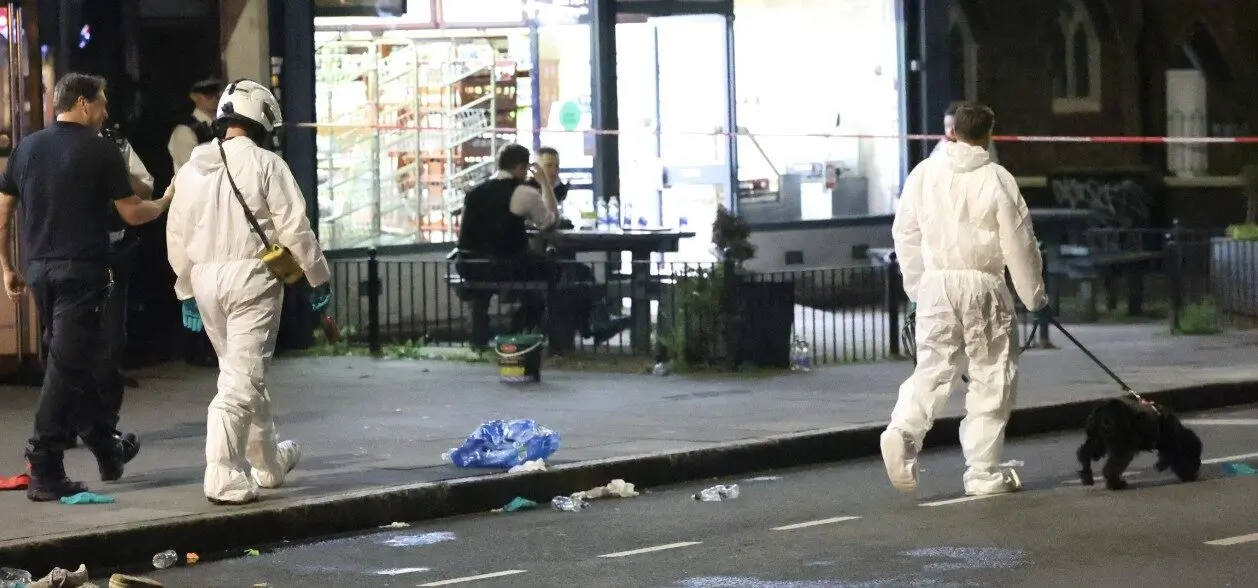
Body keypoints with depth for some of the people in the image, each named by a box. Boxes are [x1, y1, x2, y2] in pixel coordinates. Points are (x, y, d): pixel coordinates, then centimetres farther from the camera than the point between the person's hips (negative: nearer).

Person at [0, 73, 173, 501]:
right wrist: (165, 202, 16)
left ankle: (107, 449, 30)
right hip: (82, 270, -6)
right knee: (67, 365, -5)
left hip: (38, 269, 6)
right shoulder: (100, 151, -7)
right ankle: (44, 471, -9)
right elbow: (132, 213, -4)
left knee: (75, 360, 19)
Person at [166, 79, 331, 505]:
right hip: (252, 277, -6)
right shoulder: (265, 164, -8)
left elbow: (178, 236, 14)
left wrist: (187, 290, 22)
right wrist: (318, 277, 2)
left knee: (244, 373, 19)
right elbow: (294, 228, -9)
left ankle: (268, 461, 31)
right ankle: (223, 477, -13)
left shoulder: (192, 168, 10)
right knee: (242, 378, -6)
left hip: (205, 278, 6)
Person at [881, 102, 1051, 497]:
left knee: (932, 368, 9)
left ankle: (903, 432, -18)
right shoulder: (997, 179, -5)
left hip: (935, 283, 3)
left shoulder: (924, 173, 5)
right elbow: (1019, 244, -2)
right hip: (983, 285, -3)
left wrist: (915, 287, 22)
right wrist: (1036, 298, 8)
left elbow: (906, 234, 11)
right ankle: (983, 472, 7)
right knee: (992, 376, 6)